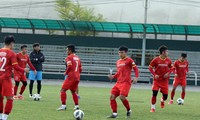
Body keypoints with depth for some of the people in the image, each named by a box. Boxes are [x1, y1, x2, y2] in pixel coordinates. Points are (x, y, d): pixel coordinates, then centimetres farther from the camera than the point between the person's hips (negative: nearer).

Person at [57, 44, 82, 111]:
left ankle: (63, 105, -14)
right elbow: (80, 69, 17)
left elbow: (69, 67, -18)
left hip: (71, 76, -8)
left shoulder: (69, 57, -6)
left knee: (63, 90, -5)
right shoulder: (77, 58, 17)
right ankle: (77, 106, 14)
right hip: (77, 77, 8)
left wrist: (66, 72, -2)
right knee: (73, 91, 19)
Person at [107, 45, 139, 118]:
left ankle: (129, 110, 5)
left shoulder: (129, 60, -3)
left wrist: (136, 77, -20)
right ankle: (114, 113, 2)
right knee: (112, 96, -4)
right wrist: (113, 77, 8)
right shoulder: (118, 62, 18)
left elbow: (136, 69, -5)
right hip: (119, 82, 7)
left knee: (122, 97, -20)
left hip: (126, 82, -7)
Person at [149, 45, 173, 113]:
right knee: (154, 93, -14)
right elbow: (150, 68, -2)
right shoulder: (156, 60, -10)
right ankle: (153, 108, 0)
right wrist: (154, 74, -17)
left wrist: (168, 73, -7)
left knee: (165, 95, 1)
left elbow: (171, 68, 13)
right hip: (157, 80, -3)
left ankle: (162, 100, 39)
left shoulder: (168, 60, 0)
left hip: (165, 80, 3)